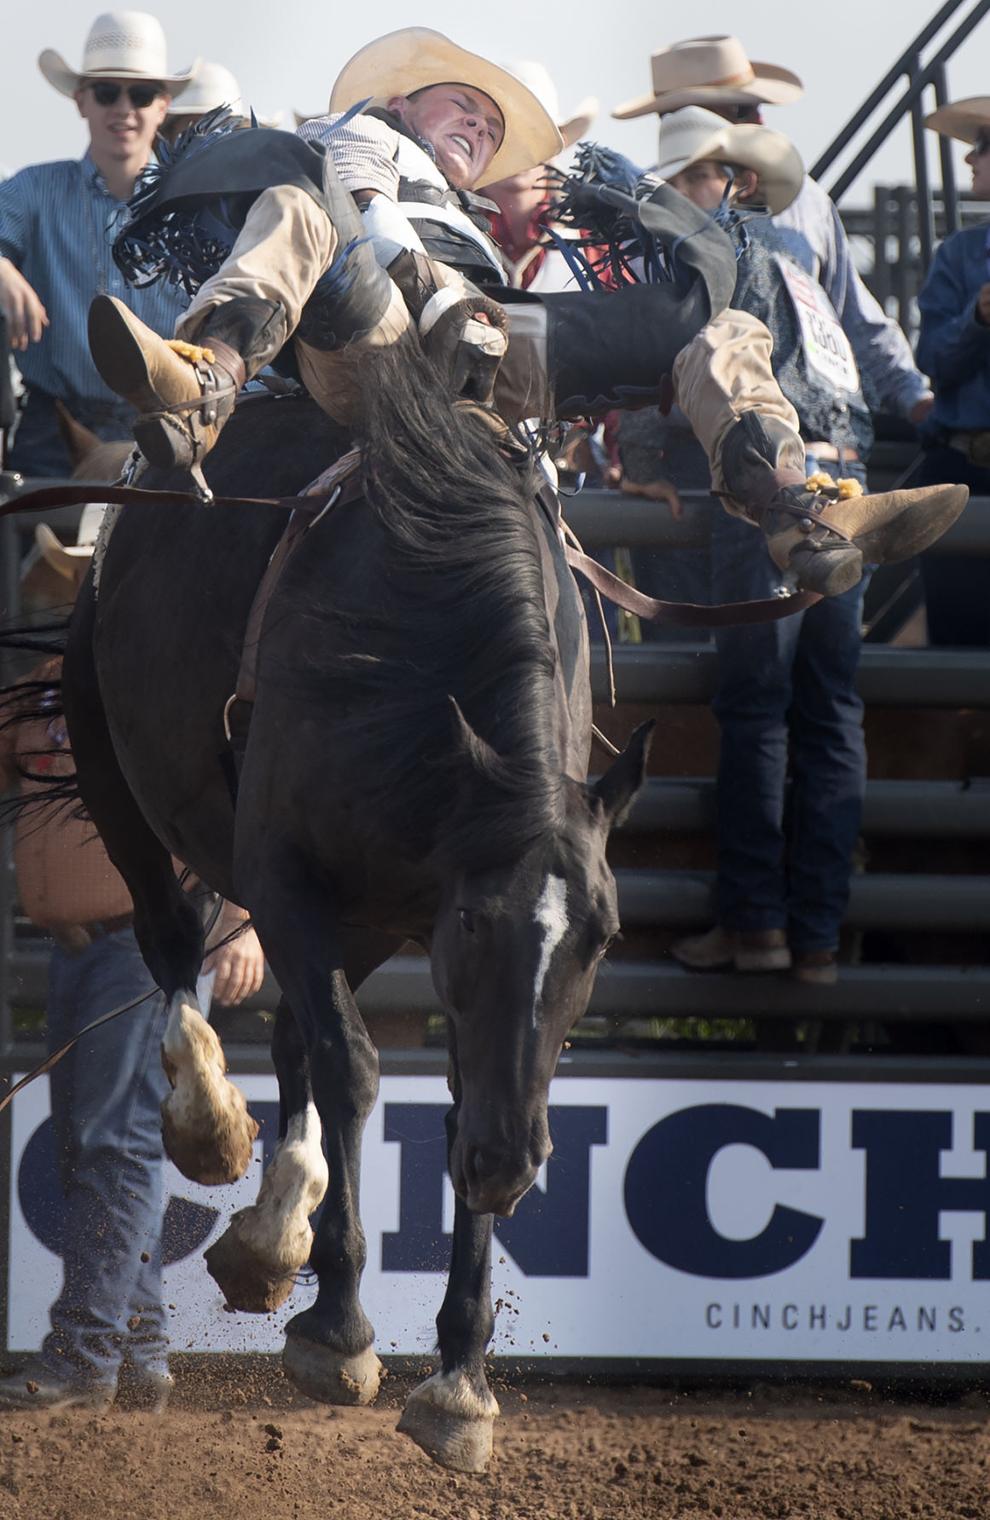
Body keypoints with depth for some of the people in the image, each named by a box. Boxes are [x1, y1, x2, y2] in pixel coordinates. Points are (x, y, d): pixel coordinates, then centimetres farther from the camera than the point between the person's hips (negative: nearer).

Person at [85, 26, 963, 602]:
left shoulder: (464, 224, 49)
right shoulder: (360, 133, 32)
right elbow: (369, 217, 7)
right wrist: (445, 301, -12)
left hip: (481, 357, 5)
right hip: (374, 332, -5)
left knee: (718, 333, -2)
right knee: (296, 209, -36)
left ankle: (804, 519, -30)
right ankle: (200, 391, -66)